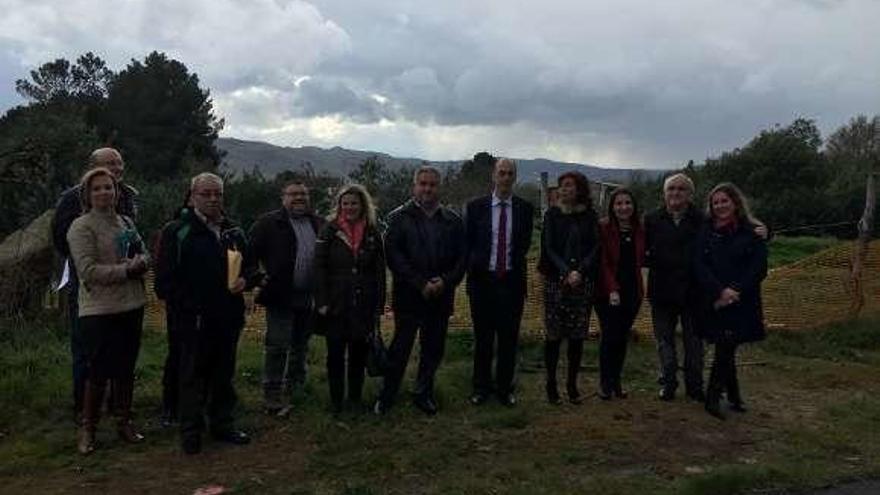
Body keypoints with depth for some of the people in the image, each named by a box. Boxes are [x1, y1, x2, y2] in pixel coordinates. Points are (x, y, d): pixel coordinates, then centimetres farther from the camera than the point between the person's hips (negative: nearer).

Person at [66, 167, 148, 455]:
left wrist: (139, 263, -9)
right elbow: (88, 270, -16)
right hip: (99, 310, -6)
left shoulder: (126, 223, 12)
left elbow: (143, 254, 14)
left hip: (132, 306, 6)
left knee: (125, 369, 14)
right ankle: (87, 428, 17)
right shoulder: (81, 227, -8)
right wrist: (125, 270, -17)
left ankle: (124, 422, 28)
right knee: (98, 371, 0)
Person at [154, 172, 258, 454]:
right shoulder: (179, 232, -4)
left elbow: (252, 268, 18)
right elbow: (166, 278, -9)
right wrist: (189, 308, -15)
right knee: (193, 376, 5)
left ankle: (222, 425, 28)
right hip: (195, 320, -5)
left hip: (229, 317, 5)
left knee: (224, 374, 15)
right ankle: (191, 432, 17)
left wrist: (246, 280, -4)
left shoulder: (234, 232, 12)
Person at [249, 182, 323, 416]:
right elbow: (251, 252, -7)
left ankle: (294, 389, 33)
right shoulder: (268, 223, -3)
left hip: (309, 298, 5)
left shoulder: (318, 224, 10)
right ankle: (272, 397, 6)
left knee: (301, 346, 17)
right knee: (278, 346, -3)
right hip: (280, 297, -5)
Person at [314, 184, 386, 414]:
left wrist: (379, 305, 1)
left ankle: (355, 399, 23)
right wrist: (322, 302, -10)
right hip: (336, 304, -1)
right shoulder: (330, 231, 0)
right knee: (335, 353, 4)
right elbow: (319, 268, -3)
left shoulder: (373, 233, 5)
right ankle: (336, 401, 17)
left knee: (359, 352, 9)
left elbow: (380, 272, 5)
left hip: (364, 305, 2)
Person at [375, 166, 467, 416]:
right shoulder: (399, 217, -1)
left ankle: (424, 395, 28)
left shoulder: (453, 220, 7)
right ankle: (386, 396, 20)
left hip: (441, 297, 3)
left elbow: (462, 257, 5)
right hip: (408, 296, -3)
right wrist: (421, 284, -15)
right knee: (400, 348, 5)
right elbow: (393, 255, -9)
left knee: (434, 349, 11)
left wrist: (445, 282, -11)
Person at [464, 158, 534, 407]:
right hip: (482, 280, 0)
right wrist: (473, 269, 2)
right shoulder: (476, 207, 0)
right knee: (482, 338, 10)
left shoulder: (525, 208, 2)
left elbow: (524, 244, 9)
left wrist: (515, 267, 5)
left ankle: (505, 388, 23)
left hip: (512, 281, 0)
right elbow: (468, 243, 5)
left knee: (509, 339, 8)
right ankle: (481, 387, 25)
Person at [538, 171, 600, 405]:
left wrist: (579, 272, -12)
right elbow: (549, 248, 0)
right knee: (553, 335, -1)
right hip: (555, 280, -1)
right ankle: (551, 384, 9)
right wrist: (566, 272, -13)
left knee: (577, 335, 3)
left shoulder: (589, 216, 8)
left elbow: (595, 247, 3)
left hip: (583, 281, 1)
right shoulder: (552, 215, 5)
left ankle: (572, 384, 14)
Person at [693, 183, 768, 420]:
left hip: (742, 303, -1)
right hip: (715, 302, 1)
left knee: (725, 348, -2)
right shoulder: (706, 232, 5)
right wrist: (720, 290, -15)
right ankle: (734, 396, 15)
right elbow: (699, 266, -2)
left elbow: (759, 269, -3)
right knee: (725, 349, 3)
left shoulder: (753, 232, 1)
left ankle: (713, 397, 11)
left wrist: (734, 291, -13)